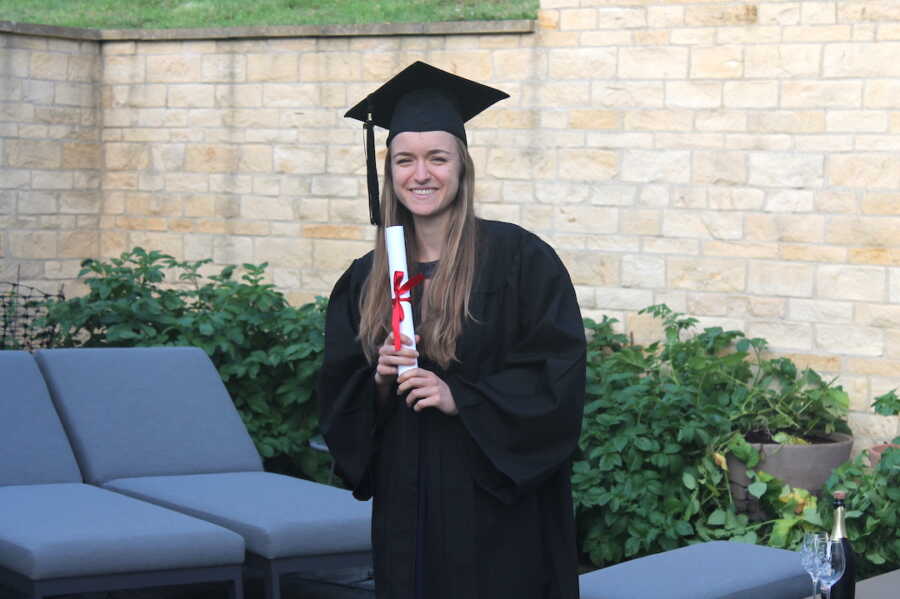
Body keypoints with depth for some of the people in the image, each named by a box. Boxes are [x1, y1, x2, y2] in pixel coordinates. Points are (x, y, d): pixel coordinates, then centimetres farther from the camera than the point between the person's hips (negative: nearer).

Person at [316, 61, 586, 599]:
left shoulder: (519, 259, -6)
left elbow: (558, 378, -11)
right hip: (405, 511, 4)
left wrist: (458, 397, -19)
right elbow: (338, 402, 10)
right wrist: (377, 382, -11)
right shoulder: (366, 281, 8)